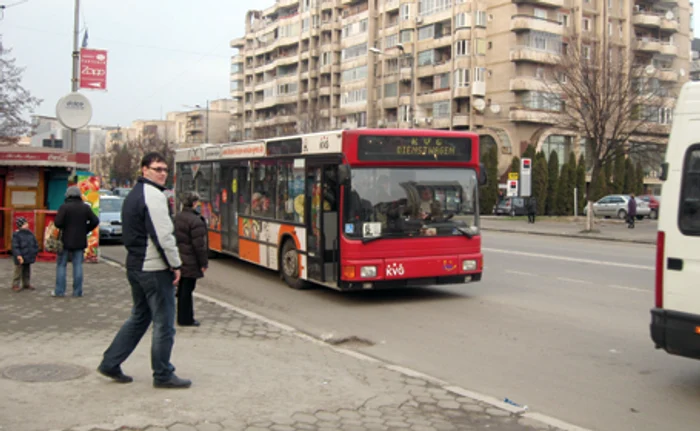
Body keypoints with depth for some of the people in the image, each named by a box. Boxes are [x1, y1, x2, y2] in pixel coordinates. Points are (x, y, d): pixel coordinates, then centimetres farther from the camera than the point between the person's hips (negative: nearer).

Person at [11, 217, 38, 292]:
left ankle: (26, 284, 26)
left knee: (27, 271, 15)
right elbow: (15, 247, -16)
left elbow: (35, 244, 16)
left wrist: (34, 253, 9)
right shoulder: (16, 235, -11)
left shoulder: (30, 233, 8)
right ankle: (15, 285, 7)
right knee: (18, 271, -1)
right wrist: (19, 256, -22)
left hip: (29, 257, 6)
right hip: (20, 258, -6)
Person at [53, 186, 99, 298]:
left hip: (65, 241, -3)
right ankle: (77, 292, 6)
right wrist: (85, 230, 7)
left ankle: (59, 291, 6)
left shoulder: (64, 207, -10)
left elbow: (57, 223, -19)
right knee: (78, 265, 6)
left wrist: (64, 227, 2)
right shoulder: (85, 208, 2)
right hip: (80, 242, 3)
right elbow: (95, 221, 0)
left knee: (61, 265, 7)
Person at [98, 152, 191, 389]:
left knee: (139, 317, 21)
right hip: (155, 268, -10)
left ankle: (110, 363, 22)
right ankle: (163, 375, 9)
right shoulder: (154, 195, -16)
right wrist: (175, 265, -12)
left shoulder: (133, 195, 16)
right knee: (164, 324, 0)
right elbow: (164, 235, -21)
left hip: (135, 265, 10)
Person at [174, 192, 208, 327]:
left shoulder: (178, 218, 9)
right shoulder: (195, 221, -19)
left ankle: (183, 317, 26)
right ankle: (185, 319, 7)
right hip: (191, 262, -9)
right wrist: (203, 263, -13)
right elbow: (199, 245, -19)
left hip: (180, 259, 9)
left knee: (183, 289, 17)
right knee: (187, 290, -1)